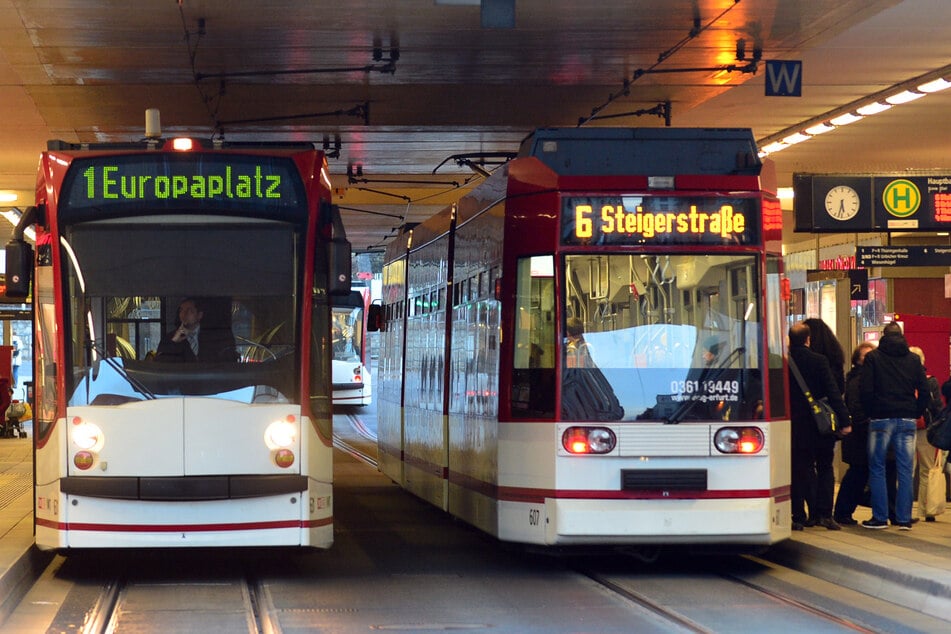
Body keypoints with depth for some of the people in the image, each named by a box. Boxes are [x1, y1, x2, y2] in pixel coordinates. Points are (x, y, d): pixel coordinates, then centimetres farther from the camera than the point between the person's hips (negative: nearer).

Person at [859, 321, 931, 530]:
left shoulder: (873, 357, 0)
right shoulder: (913, 359, 8)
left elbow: (865, 390, -6)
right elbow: (924, 392, 4)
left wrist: (871, 412, 6)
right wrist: (915, 413, 13)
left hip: (881, 419, -2)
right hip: (907, 420, 2)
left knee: (877, 470, 5)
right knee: (905, 470, 5)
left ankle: (880, 517, 2)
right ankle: (904, 519, 4)